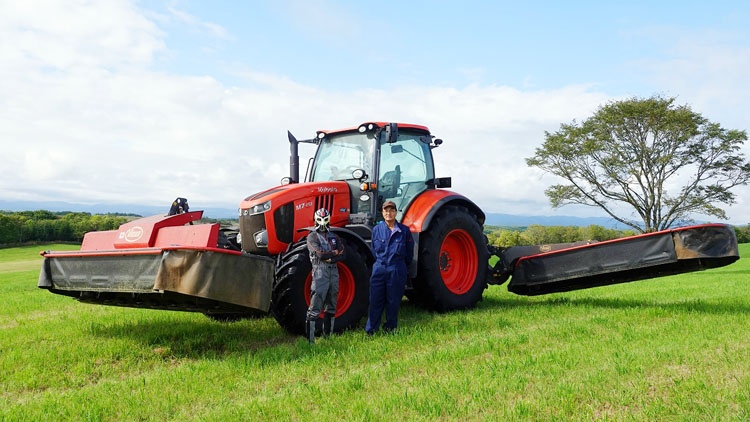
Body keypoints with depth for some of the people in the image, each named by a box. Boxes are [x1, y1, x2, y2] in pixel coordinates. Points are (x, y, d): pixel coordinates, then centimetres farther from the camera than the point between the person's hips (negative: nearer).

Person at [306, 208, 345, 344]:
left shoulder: (333, 237, 18)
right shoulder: (312, 236, 2)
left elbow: (342, 255, 5)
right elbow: (320, 253, -13)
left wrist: (328, 257, -10)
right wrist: (334, 252, 0)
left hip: (334, 272, 6)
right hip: (320, 272, -6)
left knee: (331, 305, 12)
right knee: (315, 308, -10)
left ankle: (328, 334, 22)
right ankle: (309, 338, -9)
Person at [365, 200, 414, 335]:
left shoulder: (404, 230, 1)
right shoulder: (377, 229, 5)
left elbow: (409, 253, 10)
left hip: (397, 271, -1)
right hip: (379, 269, 1)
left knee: (393, 301, 6)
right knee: (375, 301, 2)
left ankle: (390, 329, 20)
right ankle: (371, 331, 10)